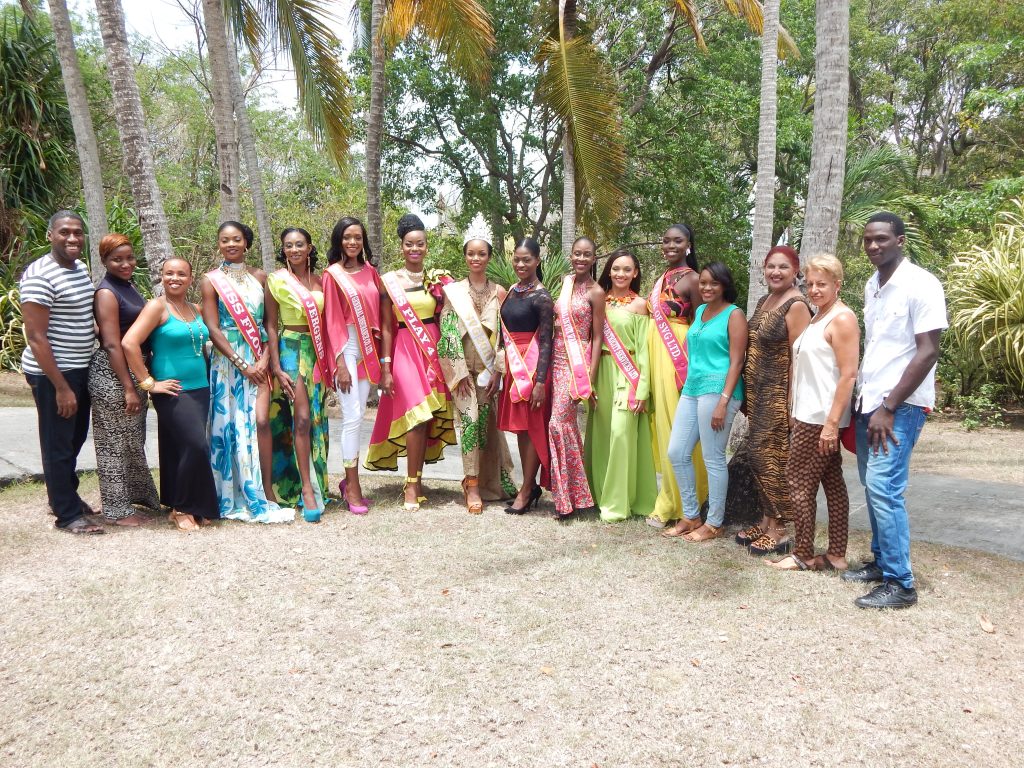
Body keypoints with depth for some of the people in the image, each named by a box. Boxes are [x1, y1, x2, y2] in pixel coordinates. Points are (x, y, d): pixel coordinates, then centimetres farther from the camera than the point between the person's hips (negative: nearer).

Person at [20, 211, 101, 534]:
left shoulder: (80, 268, 7)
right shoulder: (40, 276, -19)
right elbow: (36, 338, -21)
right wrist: (61, 387, -21)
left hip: (79, 369, 9)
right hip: (52, 373, -9)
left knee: (76, 436, 21)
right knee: (58, 444, 3)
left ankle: (66, 495, 39)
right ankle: (67, 514, 15)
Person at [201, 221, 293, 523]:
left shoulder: (259, 276, 10)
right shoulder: (212, 280, 2)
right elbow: (213, 329, -5)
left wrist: (265, 358, -8)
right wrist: (242, 364, -11)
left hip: (258, 359, 1)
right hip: (227, 360, -1)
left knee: (261, 421, -10)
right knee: (231, 425, 1)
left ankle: (266, 491, -3)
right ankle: (235, 496, 11)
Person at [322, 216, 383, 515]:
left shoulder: (370, 271, 11)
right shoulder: (332, 274, -2)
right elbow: (332, 320, -6)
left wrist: (379, 353, 6)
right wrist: (340, 363, -11)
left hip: (368, 348, 5)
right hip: (345, 348, -5)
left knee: (359, 414, 7)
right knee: (353, 416, -8)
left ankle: (349, 480, 19)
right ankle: (353, 488, 1)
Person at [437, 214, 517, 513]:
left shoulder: (499, 292, 6)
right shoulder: (453, 291, 2)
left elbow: (505, 334, 2)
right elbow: (448, 333, -4)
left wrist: (497, 370, -6)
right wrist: (459, 373, -11)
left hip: (489, 369, 1)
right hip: (462, 369, -1)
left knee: (486, 423, 2)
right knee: (469, 420, -12)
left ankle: (489, 482, 16)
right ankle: (472, 486, -6)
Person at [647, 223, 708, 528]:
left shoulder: (691, 279, -9)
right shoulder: (663, 278, 14)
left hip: (678, 357, -8)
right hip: (657, 354, 8)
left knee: (676, 426, -2)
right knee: (661, 420, 12)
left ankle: (672, 504, 7)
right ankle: (669, 497, 24)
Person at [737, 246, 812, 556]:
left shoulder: (796, 306, -12)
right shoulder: (765, 301, 13)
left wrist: (791, 401, -18)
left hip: (778, 394, -8)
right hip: (757, 393, 8)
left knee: (773, 458, -3)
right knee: (759, 456, 12)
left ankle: (779, 530, 9)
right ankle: (766, 520, 24)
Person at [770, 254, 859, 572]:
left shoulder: (842, 319, -13)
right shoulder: (817, 317, 15)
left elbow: (848, 374, -19)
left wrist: (832, 422, -22)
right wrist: (794, 410, 17)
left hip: (820, 417, -9)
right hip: (809, 414, 9)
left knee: (799, 482, -2)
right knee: (832, 482, 12)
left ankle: (803, 555, 10)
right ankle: (836, 555, 19)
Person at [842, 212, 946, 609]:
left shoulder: (921, 285, -12)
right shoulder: (871, 286, 11)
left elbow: (928, 353, -16)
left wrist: (889, 407, -17)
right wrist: (863, 398, 13)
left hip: (900, 405, -8)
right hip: (869, 402, 8)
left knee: (884, 487, -11)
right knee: (873, 485, 12)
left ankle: (900, 583, -2)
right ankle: (881, 561, 24)